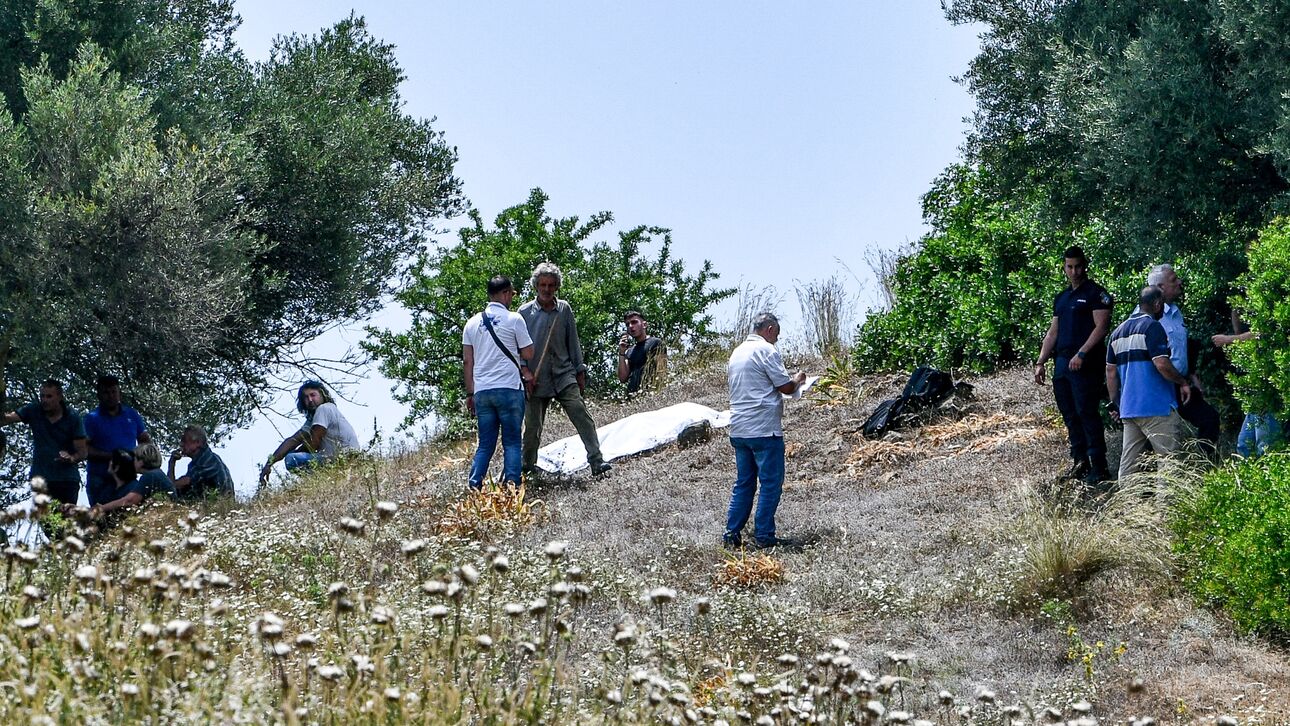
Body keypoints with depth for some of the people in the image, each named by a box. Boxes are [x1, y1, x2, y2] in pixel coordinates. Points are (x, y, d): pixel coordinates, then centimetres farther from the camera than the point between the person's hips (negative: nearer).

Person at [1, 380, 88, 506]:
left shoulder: (73, 417, -4)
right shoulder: (34, 410, 2)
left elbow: (83, 451, -5)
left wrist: (72, 458, -26)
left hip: (67, 479, -1)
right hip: (40, 477, 1)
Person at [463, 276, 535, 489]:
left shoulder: (472, 323, 11)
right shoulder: (514, 319, -3)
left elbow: (467, 360, 11)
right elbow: (528, 354, -1)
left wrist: (469, 394, 15)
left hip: (482, 391, 4)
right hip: (509, 389, -4)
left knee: (485, 444, 9)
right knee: (512, 442, 2)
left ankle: (474, 487, -3)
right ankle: (512, 485, -7)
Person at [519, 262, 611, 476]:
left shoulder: (564, 309, 7)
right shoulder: (525, 312, 0)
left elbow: (573, 342, 13)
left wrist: (580, 371, 12)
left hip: (564, 375, 1)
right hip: (536, 379, -1)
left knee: (581, 415, -14)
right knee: (533, 424, 5)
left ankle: (596, 461, -19)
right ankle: (528, 464, 25)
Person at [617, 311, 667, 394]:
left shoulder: (655, 343, 3)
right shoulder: (630, 351, 22)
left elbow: (661, 374, -5)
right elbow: (623, 378, 14)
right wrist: (622, 353, 8)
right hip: (632, 394, 6)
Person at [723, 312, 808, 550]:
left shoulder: (738, 352, 16)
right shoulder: (766, 350, -10)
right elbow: (786, 387, -12)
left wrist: (789, 380, 24)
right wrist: (797, 379, 10)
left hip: (739, 429, 8)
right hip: (764, 429, -8)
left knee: (744, 483, 13)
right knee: (771, 483, -2)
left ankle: (732, 534, 10)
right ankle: (764, 536, -2)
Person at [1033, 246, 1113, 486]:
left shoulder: (1096, 293, -2)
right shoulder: (1061, 298, 21)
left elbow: (1101, 327, -11)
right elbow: (1053, 333, 23)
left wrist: (1081, 354, -19)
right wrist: (1040, 362, 13)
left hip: (1085, 364, -8)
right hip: (1062, 364, 8)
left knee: (1087, 414, -11)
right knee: (1070, 416, 7)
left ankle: (1099, 468, -10)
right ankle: (1079, 463, 12)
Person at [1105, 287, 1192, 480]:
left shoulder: (1119, 331, 16)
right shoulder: (1152, 327, -9)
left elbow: (1111, 372, 17)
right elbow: (1162, 364, -19)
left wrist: (1115, 404, 22)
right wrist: (1183, 383, -4)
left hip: (1128, 408, 8)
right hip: (1156, 407, -8)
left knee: (1128, 464, 7)